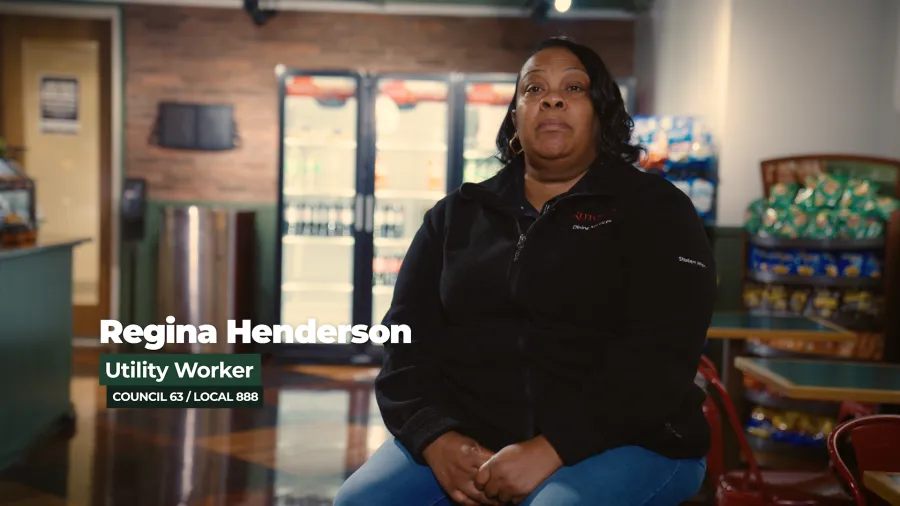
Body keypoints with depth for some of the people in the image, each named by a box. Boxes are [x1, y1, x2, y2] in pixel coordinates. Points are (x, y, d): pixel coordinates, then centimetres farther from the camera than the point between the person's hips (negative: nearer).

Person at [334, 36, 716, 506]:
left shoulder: (656, 210, 2)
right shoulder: (454, 215, 13)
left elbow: (660, 354, -10)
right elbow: (407, 339, 6)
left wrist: (551, 450, -22)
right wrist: (437, 438, -12)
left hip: (618, 442, -3)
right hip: (466, 437, 3)